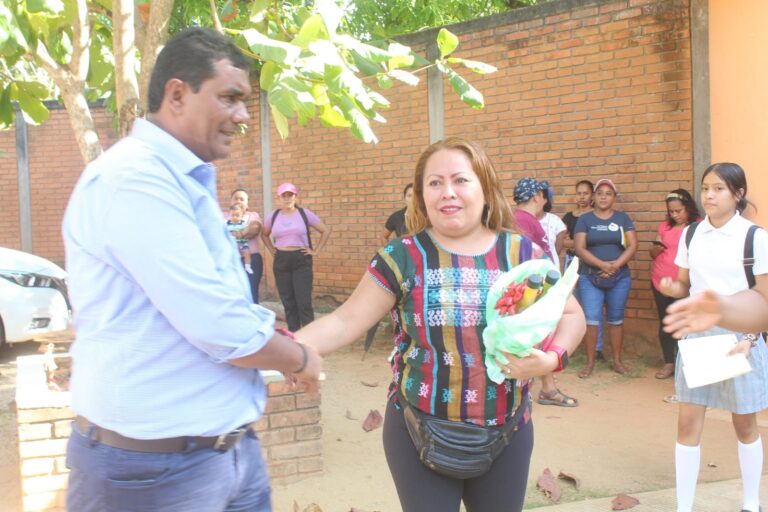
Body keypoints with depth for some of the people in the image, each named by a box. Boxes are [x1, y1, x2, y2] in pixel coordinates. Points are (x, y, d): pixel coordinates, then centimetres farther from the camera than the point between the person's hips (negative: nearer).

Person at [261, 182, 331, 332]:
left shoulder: (304, 213, -3)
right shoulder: (274, 215, 5)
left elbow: (326, 231, 1)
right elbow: (264, 234, 22)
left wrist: (316, 251, -3)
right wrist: (272, 249, 10)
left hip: (302, 260, -3)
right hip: (281, 261, 3)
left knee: (304, 302, -8)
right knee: (288, 302, 7)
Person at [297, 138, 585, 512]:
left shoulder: (523, 254, -3)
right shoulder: (402, 257, -7)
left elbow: (571, 315, 6)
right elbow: (346, 322, -10)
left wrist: (551, 358, -15)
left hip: (506, 434, 2)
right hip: (419, 433, -2)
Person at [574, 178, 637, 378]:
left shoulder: (623, 218, 6)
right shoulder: (585, 219, 2)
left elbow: (632, 245, -1)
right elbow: (579, 248, -6)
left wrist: (616, 265, -16)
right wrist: (602, 265, -17)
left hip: (620, 277, 1)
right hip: (590, 277, -1)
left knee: (616, 319, 8)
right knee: (591, 319, -5)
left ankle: (617, 360, 19)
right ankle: (590, 362, 5)